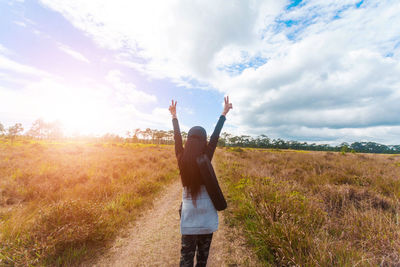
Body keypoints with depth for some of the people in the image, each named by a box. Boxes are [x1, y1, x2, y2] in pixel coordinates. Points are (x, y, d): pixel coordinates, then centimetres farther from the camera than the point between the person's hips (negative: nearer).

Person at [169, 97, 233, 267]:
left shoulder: (182, 160, -12)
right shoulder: (206, 159, -16)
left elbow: (177, 138, 0)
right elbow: (215, 136, -7)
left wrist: (174, 116, 14)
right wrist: (224, 113, 3)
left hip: (188, 216, 1)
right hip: (207, 216, -1)